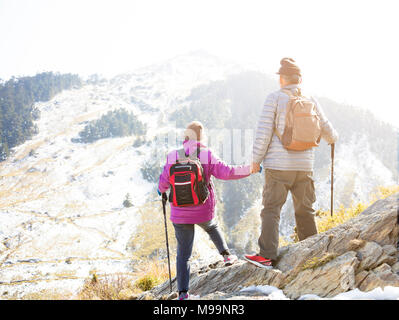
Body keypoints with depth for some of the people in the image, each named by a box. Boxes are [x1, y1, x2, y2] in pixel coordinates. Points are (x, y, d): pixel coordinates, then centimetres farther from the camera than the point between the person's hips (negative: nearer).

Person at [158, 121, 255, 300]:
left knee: (183, 253, 8)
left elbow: (164, 182, 0)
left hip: (180, 214, 0)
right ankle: (226, 255, 31)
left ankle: (182, 291, 6)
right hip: (204, 212, 0)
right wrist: (250, 169, 2)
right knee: (212, 227, 36)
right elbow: (226, 172, -11)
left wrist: (161, 191, 23)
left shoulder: (173, 157, -6)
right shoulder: (207, 156, -9)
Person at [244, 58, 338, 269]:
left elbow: (264, 131, -9)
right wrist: (332, 138, 42)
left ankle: (267, 256, -8)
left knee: (271, 209, -3)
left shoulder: (274, 98, -4)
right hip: (304, 166, 4)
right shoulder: (311, 101, 8)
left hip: (278, 166, -4)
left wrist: (256, 159, -1)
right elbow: (325, 129, 20)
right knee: (305, 210, 14)